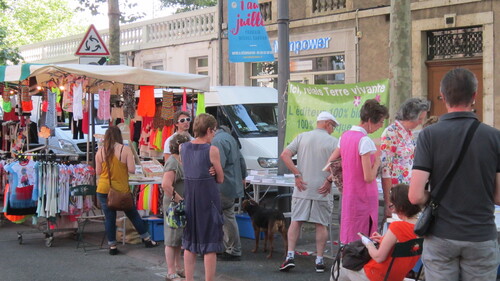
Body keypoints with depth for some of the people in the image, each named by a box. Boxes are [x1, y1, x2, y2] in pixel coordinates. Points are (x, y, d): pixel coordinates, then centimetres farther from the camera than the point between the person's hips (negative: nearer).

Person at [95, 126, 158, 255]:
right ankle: (147, 240, 25)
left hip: (104, 190, 1)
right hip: (122, 190, -1)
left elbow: (98, 172, 2)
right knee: (133, 215, 13)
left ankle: (112, 246, 13)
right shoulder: (125, 150, -9)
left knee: (109, 217, 8)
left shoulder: (100, 151, -2)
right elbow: (132, 170, -12)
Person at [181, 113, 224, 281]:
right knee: (210, 244, 3)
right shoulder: (212, 150, -13)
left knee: (189, 242, 15)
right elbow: (220, 179, -5)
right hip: (208, 197, -5)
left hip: (189, 197, 5)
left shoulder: (183, 147, 2)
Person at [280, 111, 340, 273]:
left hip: (302, 188, 2)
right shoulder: (333, 142, -1)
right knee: (321, 225, 6)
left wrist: (297, 175, -3)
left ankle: (290, 256, 0)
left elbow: (285, 155, -2)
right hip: (322, 191, -2)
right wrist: (329, 181, -4)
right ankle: (319, 261, 9)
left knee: (295, 221, 8)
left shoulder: (302, 137, 7)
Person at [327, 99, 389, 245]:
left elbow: (331, 162, 16)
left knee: (347, 238, 14)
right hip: (364, 198, -8)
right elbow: (369, 177, -20)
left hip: (348, 195, 8)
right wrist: (377, 163, -5)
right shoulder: (365, 141, -18)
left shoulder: (345, 136, 8)